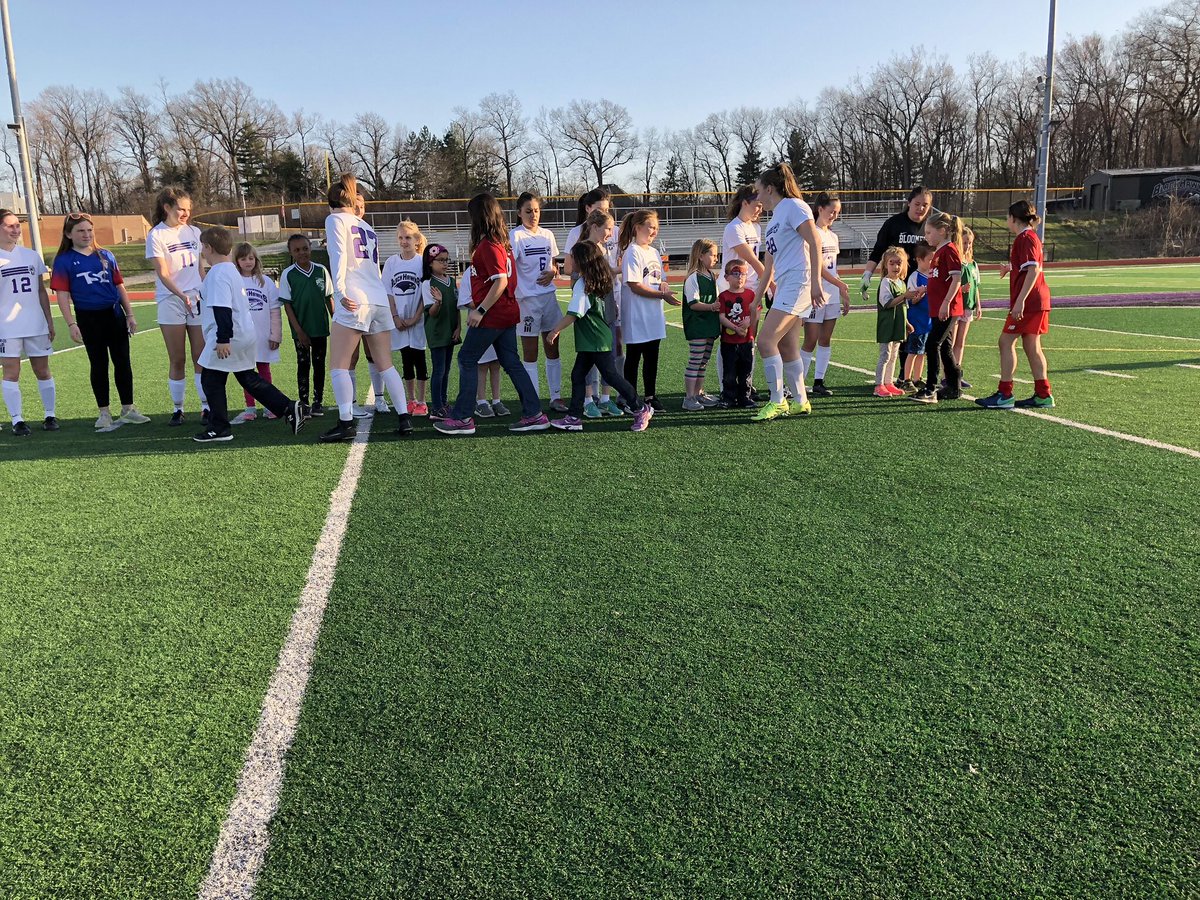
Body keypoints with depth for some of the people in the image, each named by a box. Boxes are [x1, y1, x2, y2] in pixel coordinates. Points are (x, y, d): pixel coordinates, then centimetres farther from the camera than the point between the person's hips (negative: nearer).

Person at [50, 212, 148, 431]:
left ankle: (128, 409, 16)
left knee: (123, 362, 6)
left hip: (115, 315, 3)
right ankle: (104, 413, 16)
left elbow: (119, 286, 12)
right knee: (99, 365, 6)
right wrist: (71, 324, -12)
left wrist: (130, 314, 9)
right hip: (89, 319, -3)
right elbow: (62, 294, -5)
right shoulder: (64, 261, -2)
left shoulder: (106, 256, 9)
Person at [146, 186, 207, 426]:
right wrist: (182, 295, -25)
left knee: (201, 357, 0)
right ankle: (177, 409, 10)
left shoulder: (194, 232, 9)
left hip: (197, 299, 3)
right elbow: (163, 274, -11)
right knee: (176, 360, 1)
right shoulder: (156, 235, -4)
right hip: (170, 302, -3)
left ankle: (206, 406, 4)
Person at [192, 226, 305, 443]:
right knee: (248, 378, 17)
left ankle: (219, 428, 5)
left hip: (229, 340, -10)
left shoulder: (217, 274, -16)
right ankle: (288, 408, 11)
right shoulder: (232, 271, 16)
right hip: (246, 334, 10)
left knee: (211, 378, 2)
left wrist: (223, 339, -27)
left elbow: (222, 309, -24)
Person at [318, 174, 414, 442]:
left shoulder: (335, 219, 6)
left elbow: (338, 256, -10)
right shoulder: (366, 227, 25)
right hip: (380, 302, 7)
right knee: (386, 365, 9)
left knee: (338, 366, -3)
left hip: (354, 301, -7)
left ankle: (346, 422, -10)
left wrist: (340, 290, -18)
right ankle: (404, 417, 3)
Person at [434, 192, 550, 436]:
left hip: (492, 315, -9)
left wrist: (480, 310, -21)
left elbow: (501, 281, -23)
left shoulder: (488, 245, -15)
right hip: (507, 313, 9)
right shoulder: (502, 242, 13)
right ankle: (534, 415, 9)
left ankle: (462, 418, 4)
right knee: (511, 362, 10)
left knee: (466, 359, 0)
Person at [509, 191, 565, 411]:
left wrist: (553, 272, -3)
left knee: (553, 349, 10)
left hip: (549, 296, 6)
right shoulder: (516, 236, -8)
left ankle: (556, 397, 19)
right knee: (530, 353, 1)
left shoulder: (547, 234, 9)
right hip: (527, 299, -5)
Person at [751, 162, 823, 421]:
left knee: (766, 340, -14)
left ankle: (777, 402, -8)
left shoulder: (793, 206, -4)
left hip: (797, 283, -9)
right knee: (786, 347, 9)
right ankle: (800, 402, 17)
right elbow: (769, 266, 27)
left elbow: (815, 244, -14)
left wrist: (815, 283, -21)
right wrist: (756, 300, 27)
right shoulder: (775, 217, 23)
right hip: (784, 286, 9)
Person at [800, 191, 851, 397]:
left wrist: (844, 296, 16)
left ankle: (819, 382, 12)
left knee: (825, 340, 7)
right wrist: (840, 284, -25)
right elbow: (818, 267, -17)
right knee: (811, 341, -5)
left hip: (832, 296, 7)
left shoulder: (833, 236, 15)